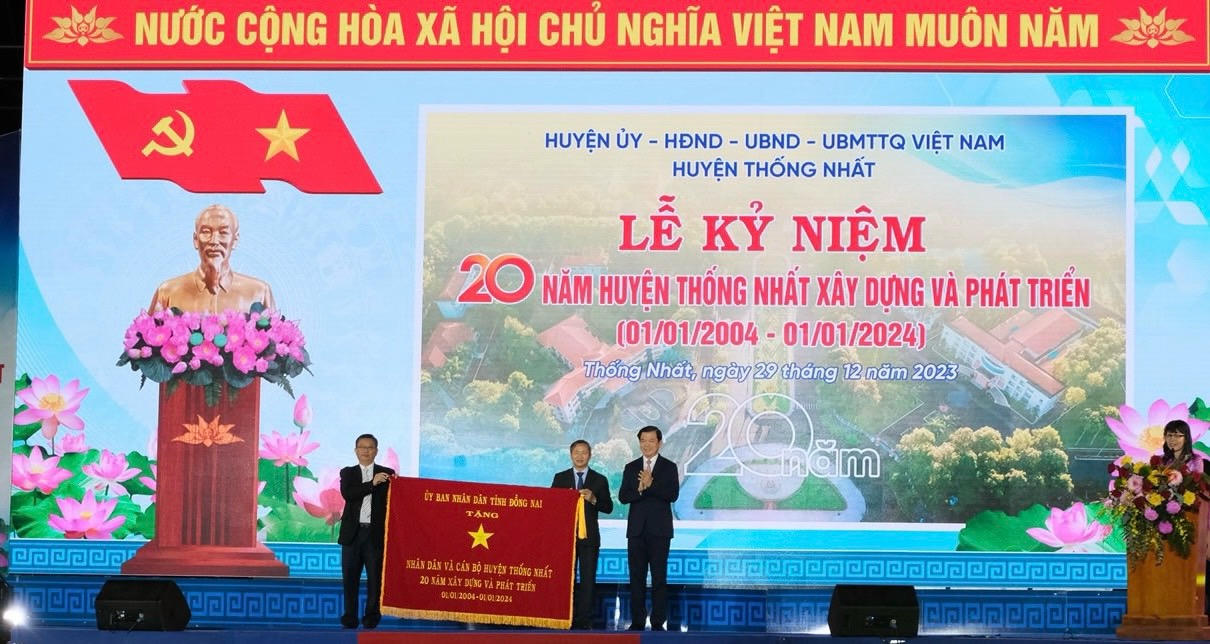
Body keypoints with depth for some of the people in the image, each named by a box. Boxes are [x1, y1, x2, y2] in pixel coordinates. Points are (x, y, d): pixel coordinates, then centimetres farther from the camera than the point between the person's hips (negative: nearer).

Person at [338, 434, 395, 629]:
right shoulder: (347, 473, 9)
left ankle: (371, 618, 7)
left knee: (375, 578, -1)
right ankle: (349, 619, 10)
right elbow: (347, 494, -10)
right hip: (353, 532, 1)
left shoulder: (387, 474, 7)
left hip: (376, 533, -1)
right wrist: (373, 483, -19)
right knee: (350, 578, 4)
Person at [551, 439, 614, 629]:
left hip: (589, 536, -1)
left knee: (588, 578, -2)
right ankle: (567, 618, 5)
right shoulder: (560, 478, 9)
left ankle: (585, 619, -1)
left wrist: (593, 499, -16)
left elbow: (608, 508, 1)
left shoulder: (599, 480, 6)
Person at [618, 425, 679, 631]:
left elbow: (673, 495, -10)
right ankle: (637, 621, 7)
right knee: (636, 577, 4)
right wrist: (639, 489, -16)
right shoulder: (631, 467, 11)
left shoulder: (669, 467, 3)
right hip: (636, 529, 3)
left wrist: (651, 485, -20)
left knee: (659, 577, -2)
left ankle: (658, 623, 0)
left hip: (659, 529, -3)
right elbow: (622, 496, 2)